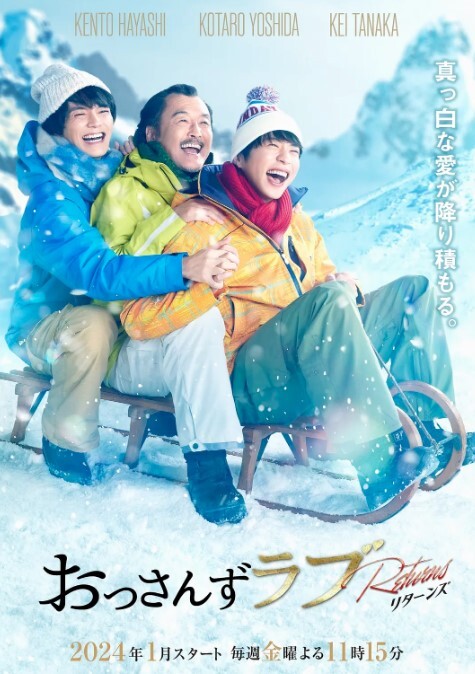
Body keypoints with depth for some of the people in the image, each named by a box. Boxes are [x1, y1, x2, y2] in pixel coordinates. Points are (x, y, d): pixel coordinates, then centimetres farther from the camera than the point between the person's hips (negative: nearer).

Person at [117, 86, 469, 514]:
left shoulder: (298, 221, 16)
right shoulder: (200, 222, -6)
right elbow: (136, 318, -15)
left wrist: (344, 284, -1)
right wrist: (207, 293, -31)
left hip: (312, 370, 8)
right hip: (247, 382, -7)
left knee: (413, 291, 4)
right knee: (326, 299, -33)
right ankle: (380, 465, -35)